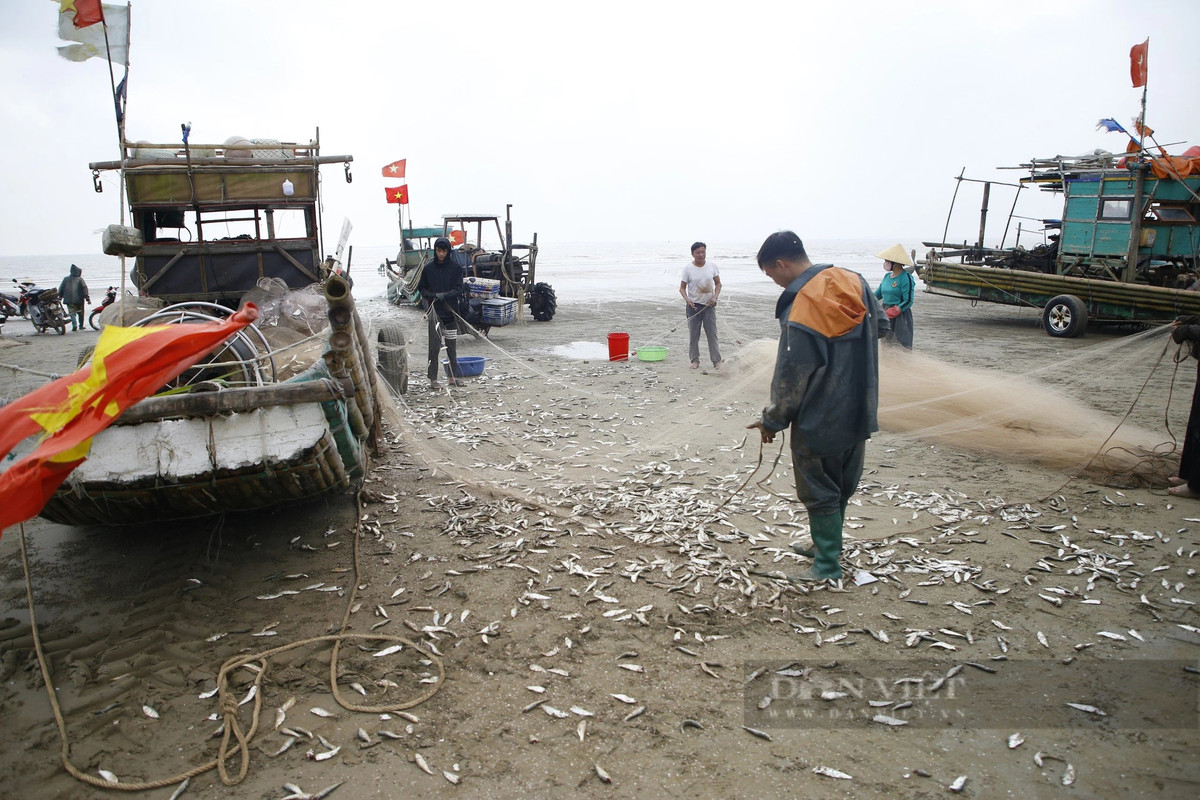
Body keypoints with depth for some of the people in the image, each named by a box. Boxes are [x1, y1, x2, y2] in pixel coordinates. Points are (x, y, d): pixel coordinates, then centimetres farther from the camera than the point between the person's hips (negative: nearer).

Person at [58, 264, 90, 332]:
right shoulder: (80, 279, 0)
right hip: (79, 300, -1)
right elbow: (85, 289, -5)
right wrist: (87, 298, -5)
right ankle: (81, 326, 18)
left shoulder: (66, 279, 8)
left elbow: (61, 289, 12)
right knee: (80, 313, 13)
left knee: (72, 313, -2)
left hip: (69, 300, 1)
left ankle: (74, 325, -22)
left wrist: (60, 297, 22)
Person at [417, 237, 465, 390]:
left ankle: (452, 377, 18)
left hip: (451, 312, 1)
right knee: (434, 346, -3)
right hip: (434, 312, -1)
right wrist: (431, 296, -11)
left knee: (452, 346, 8)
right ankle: (433, 379, 1)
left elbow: (459, 288, -2)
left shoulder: (456, 267, 1)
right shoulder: (428, 268, 2)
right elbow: (421, 287, 9)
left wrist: (444, 295, -19)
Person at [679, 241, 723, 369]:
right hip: (694, 306, -1)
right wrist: (687, 300, -20)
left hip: (709, 305, 1)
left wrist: (715, 297, -9)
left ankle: (716, 360, 6)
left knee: (712, 334, 2)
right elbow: (682, 288, -2)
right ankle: (695, 360, 14)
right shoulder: (688, 269, -5)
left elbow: (718, 284, 8)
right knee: (693, 335, 4)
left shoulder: (712, 266, 1)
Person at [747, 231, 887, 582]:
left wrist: (772, 422, -5)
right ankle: (826, 544, 40)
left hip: (819, 422, -8)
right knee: (842, 485, 21)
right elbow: (881, 325, 14)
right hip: (860, 412, 8)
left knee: (820, 491, 8)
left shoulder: (799, 313, -24)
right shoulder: (855, 282, -2)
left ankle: (827, 565, 20)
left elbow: (791, 380, -18)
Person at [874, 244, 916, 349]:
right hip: (885, 314, 8)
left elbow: (908, 302, -17)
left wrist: (890, 313, -24)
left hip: (900, 317, -8)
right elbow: (878, 294, 19)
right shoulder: (887, 276, 9)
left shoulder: (906, 277, -13)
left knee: (900, 346, -7)